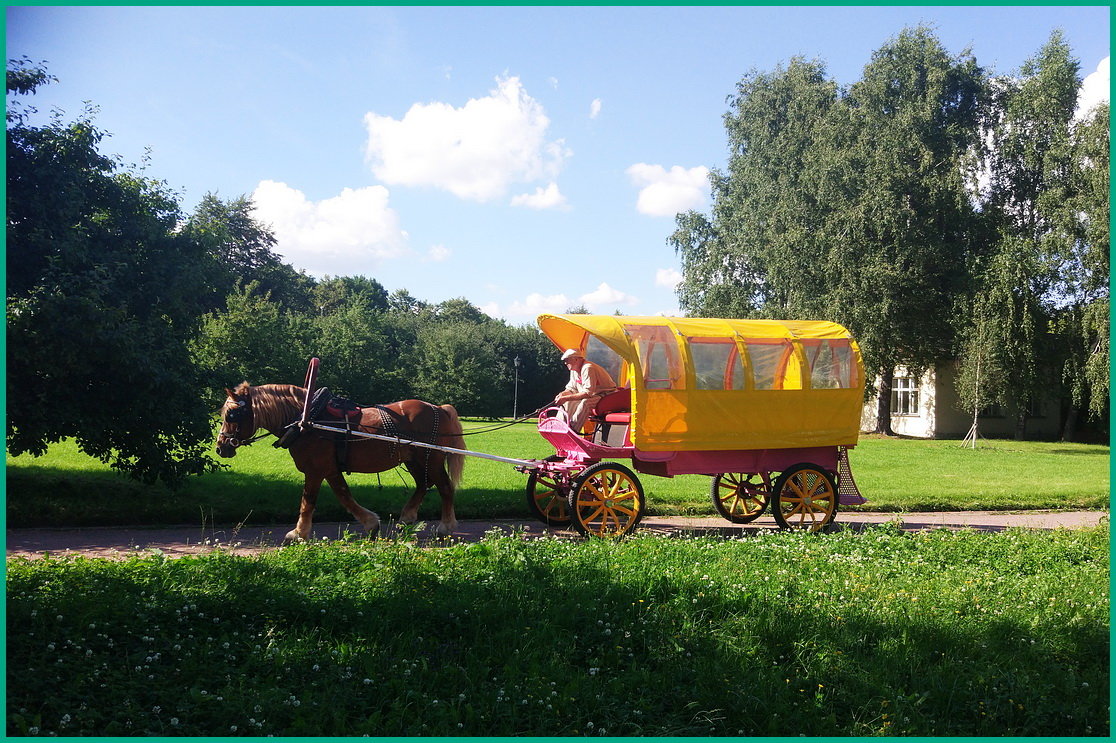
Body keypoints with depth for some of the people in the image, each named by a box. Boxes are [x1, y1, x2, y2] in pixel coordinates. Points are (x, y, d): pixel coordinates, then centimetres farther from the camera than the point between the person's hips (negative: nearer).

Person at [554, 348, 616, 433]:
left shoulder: (588, 369, -24)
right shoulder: (574, 370, 6)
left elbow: (587, 393, -30)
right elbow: (571, 389, 15)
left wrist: (566, 398, -32)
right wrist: (562, 394, -8)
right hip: (593, 396, 10)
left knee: (585, 402, -36)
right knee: (568, 403, 1)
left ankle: (572, 430, -32)